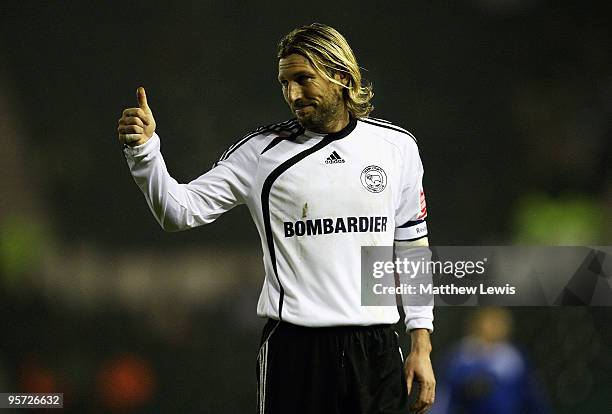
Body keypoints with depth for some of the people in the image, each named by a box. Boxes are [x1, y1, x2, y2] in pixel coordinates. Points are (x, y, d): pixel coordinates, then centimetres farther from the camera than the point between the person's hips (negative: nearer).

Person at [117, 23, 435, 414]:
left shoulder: (397, 146, 8)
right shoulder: (263, 150, 0)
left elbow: (413, 247, 13)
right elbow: (180, 211, -3)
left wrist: (421, 345, 8)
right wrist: (144, 150, -20)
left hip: (376, 348, 2)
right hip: (294, 348, -2)